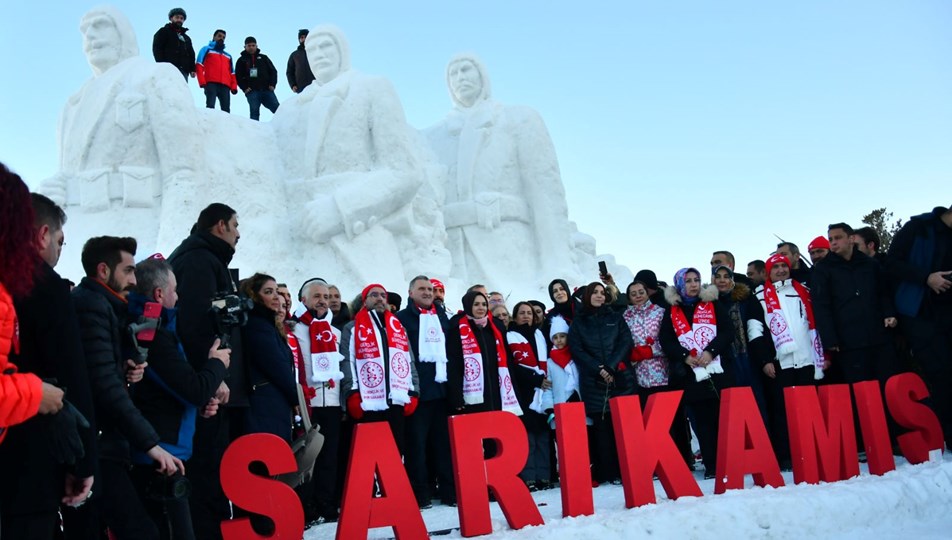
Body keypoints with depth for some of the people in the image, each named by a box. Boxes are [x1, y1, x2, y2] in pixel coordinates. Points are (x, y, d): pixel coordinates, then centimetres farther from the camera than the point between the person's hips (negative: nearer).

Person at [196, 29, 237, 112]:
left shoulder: (228, 56, 33)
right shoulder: (207, 49, 18)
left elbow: (232, 73, 25)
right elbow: (199, 66, 5)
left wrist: (234, 86, 6)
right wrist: (202, 81, -11)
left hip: (225, 86, 4)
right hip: (211, 83, -4)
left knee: (226, 110, -7)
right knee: (210, 106, -19)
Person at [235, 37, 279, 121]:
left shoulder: (263, 58, 18)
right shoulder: (241, 60, 14)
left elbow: (273, 71, 15)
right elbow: (238, 76, 10)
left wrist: (272, 84, 0)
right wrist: (245, 88, -5)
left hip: (267, 90, 1)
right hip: (252, 91, -1)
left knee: (277, 109, -11)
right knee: (254, 112, -10)